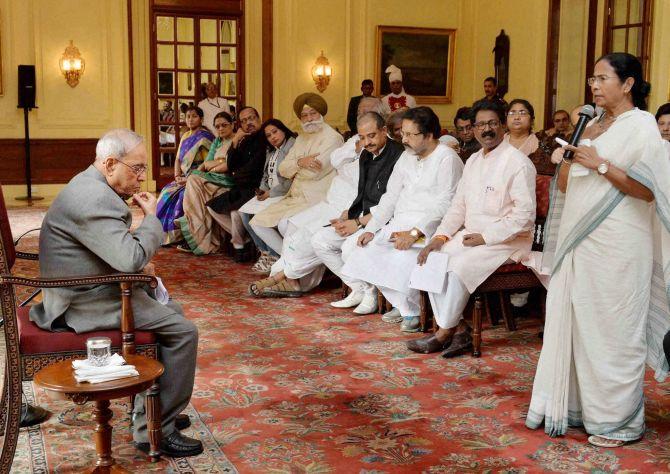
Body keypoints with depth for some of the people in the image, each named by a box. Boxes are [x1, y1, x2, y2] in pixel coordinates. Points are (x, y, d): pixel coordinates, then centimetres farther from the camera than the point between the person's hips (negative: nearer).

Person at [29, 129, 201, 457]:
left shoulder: (92, 187, 12)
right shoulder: (93, 199, -24)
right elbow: (131, 258, -30)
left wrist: (139, 263, 7)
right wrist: (151, 217, -14)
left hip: (86, 291, 11)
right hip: (86, 303, -11)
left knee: (172, 311, 20)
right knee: (182, 331, -13)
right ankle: (159, 432, -3)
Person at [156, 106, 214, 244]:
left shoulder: (205, 136, -7)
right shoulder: (185, 137, 18)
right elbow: (178, 159, 19)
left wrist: (190, 179, -17)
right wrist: (177, 176, 0)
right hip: (185, 177, 7)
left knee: (183, 195, -31)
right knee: (167, 194, -15)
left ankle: (180, 236, -21)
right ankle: (169, 235, -9)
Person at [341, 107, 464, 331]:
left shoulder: (447, 159, -9)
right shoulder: (407, 157, 16)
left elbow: (444, 205, -18)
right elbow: (390, 196, 16)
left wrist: (415, 232, -26)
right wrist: (371, 228, 3)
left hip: (429, 226, -8)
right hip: (400, 224, 8)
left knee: (402, 256, -31)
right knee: (365, 250, -12)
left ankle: (412, 311, -6)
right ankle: (403, 305, 1)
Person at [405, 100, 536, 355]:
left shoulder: (517, 162, -11)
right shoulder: (473, 161, 14)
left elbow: (524, 214, -17)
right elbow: (458, 206, 15)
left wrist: (485, 237, -18)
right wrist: (440, 236, -1)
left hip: (506, 239, -8)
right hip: (470, 234, 8)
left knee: (459, 266, -28)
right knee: (430, 260, -12)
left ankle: (444, 334, -12)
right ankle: (458, 328, -9)